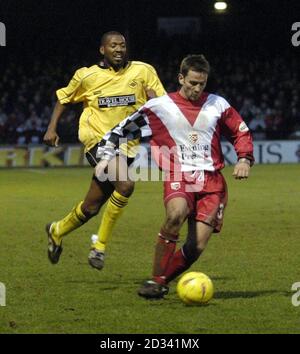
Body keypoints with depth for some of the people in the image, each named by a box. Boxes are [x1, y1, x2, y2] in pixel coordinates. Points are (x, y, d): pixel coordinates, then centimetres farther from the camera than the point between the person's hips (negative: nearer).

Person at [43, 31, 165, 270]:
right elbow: (64, 98, 18)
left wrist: (153, 100, -15)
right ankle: (100, 245, -15)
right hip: (97, 139, -3)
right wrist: (52, 128, 9)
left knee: (91, 208, 6)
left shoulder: (143, 71, 3)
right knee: (125, 186, -28)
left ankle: (57, 231, 34)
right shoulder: (87, 76, 2)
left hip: (127, 145, 3)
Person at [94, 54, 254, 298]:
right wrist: (106, 156, 1)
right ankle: (156, 281, -25)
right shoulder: (159, 107, 4)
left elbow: (242, 133, 22)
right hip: (178, 177, -3)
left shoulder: (218, 105, 11)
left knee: (197, 247, -10)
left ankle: (162, 281, 15)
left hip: (211, 181, 3)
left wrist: (244, 159, 6)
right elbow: (123, 129, 10)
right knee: (176, 213, -36)